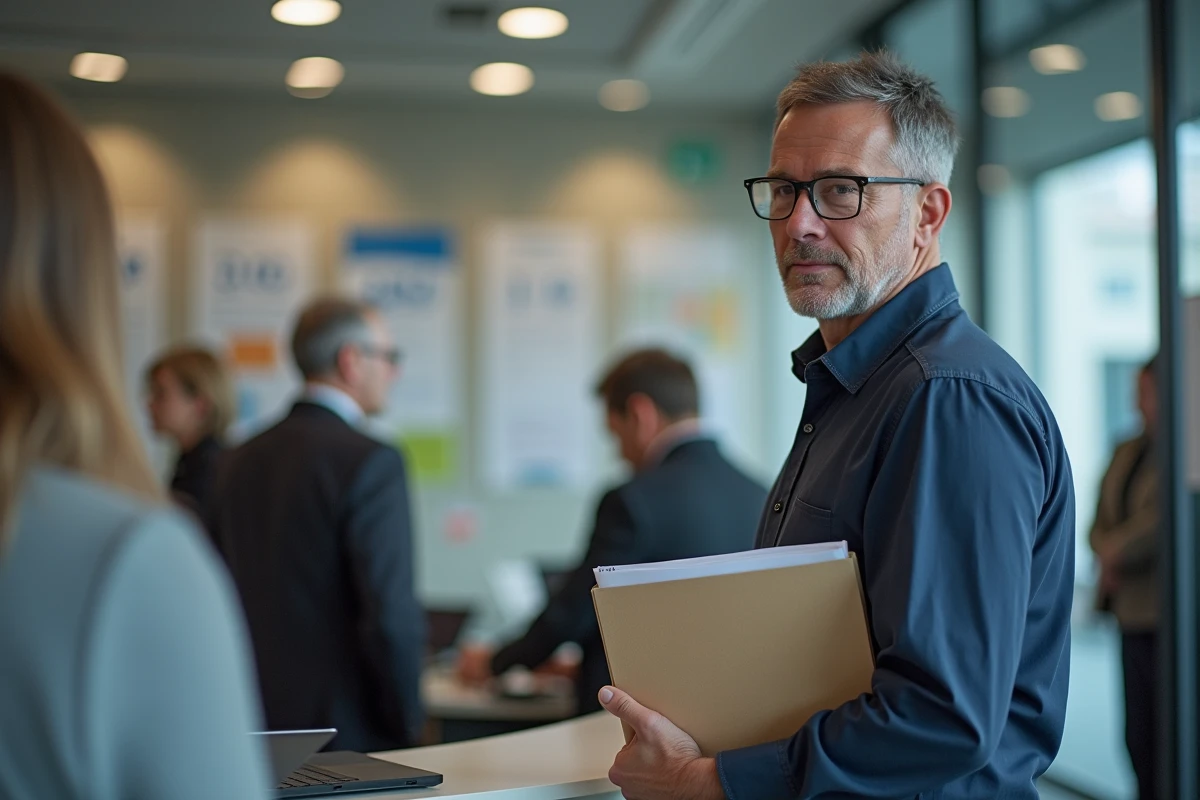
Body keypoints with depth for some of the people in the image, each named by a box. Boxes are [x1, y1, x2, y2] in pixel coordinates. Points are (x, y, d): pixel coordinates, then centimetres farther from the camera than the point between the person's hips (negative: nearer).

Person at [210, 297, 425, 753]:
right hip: (351, 730, -7)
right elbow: (392, 617, -19)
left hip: (262, 730, 7)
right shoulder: (372, 461, -13)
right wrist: (408, 728, -6)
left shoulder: (240, 462, 9)